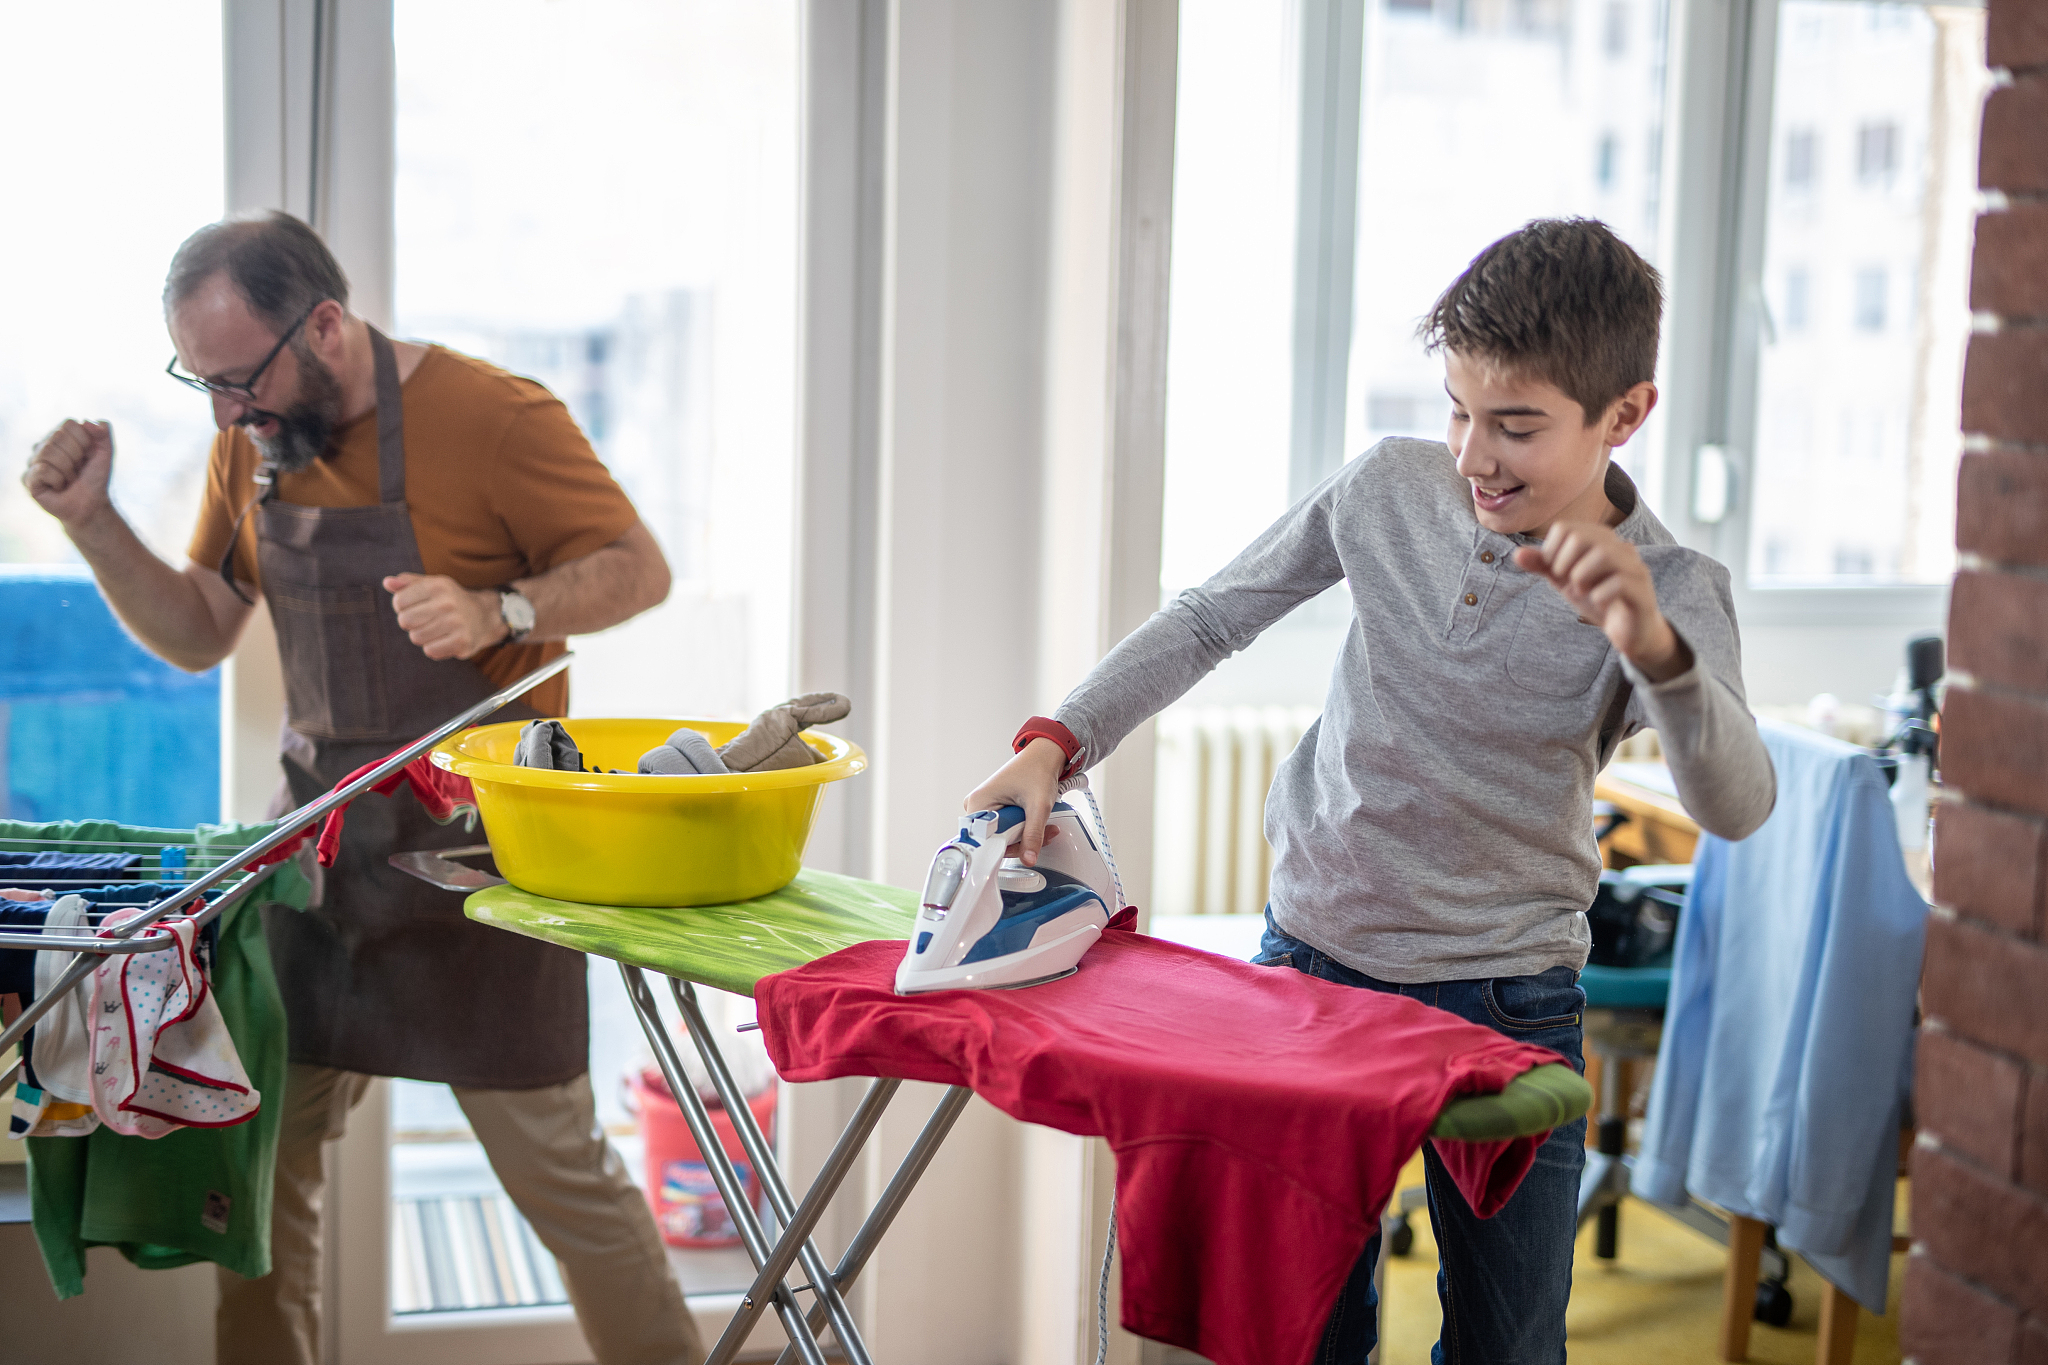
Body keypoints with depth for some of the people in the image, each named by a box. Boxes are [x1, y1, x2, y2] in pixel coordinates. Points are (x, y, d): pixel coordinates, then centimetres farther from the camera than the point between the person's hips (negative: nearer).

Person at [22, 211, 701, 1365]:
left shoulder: (494, 417, -14)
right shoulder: (250, 444, 5)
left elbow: (638, 569, -10)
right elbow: (198, 634, 12)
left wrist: (500, 613, -28)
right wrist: (94, 523, -3)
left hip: (477, 841, -6)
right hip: (321, 835, 6)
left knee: (553, 1160, -2)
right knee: (260, 1153, 8)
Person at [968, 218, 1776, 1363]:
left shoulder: (1673, 590, -14)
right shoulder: (1388, 490, -5)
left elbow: (1737, 807, -31)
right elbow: (1208, 622, 6)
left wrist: (1651, 646, -51)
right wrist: (1056, 744, -7)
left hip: (1506, 1003, -2)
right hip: (1310, 958, 2)